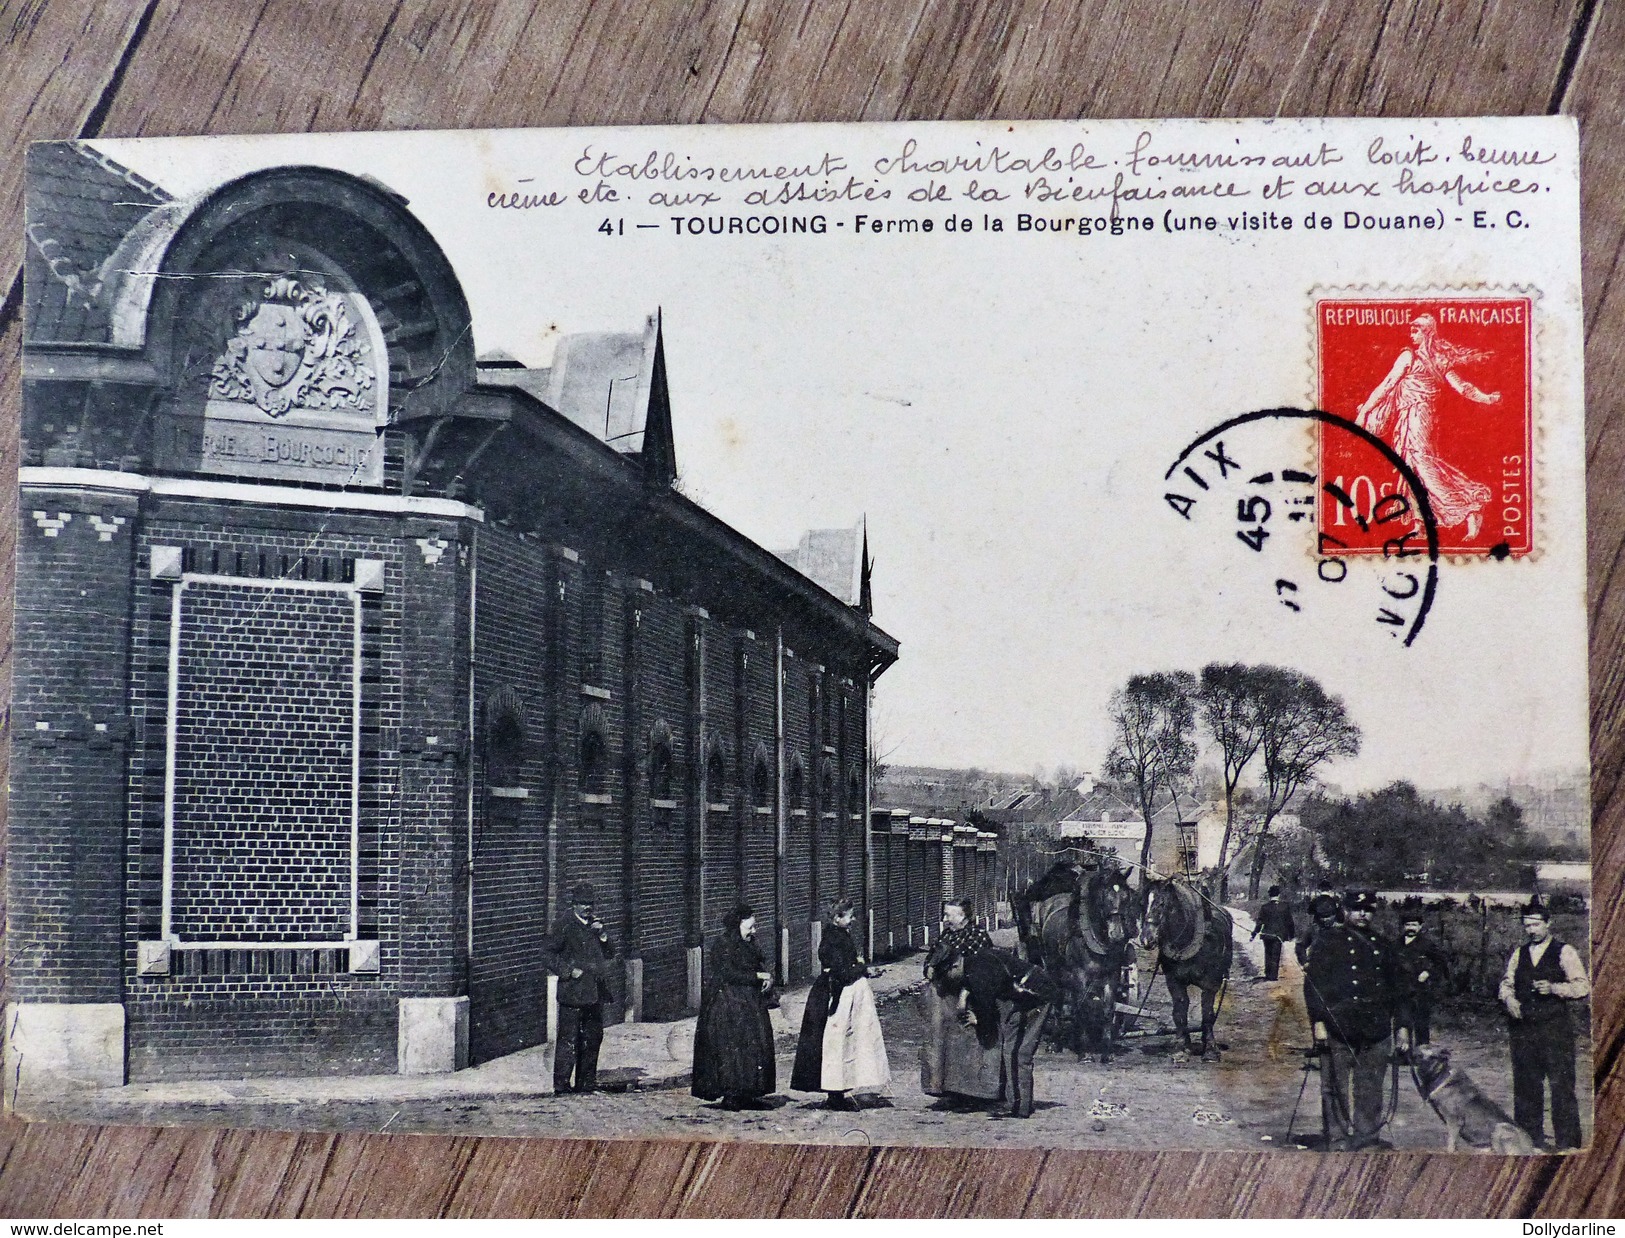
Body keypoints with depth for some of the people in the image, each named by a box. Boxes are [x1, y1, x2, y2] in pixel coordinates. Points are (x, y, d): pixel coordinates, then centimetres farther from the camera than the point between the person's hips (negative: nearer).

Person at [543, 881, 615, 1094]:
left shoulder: (595, 924, 14)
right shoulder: (565, 925, -6)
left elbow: (609, 954, 15)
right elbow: (548, 953, -8)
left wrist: (602, 936, -3)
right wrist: (569, 971, -14)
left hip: (595, 992, 7)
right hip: (573, 992, -7)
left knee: (593, 1037, 12)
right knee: (568, 1039, -5)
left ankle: (586, 1081, 22)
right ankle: (562, 1082, 1)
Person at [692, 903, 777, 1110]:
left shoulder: (749, 944, 14)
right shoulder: (724, 944, -13)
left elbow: (759, 964, 18)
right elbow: (729, 974, -19)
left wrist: (768, 977, -5)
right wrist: (759, 976, -15)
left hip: (749, 1003, 9)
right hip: (728, 1002, -9)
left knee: (755, 1046, 5)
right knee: (732, 1048, -10)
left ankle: (747, 1095, 9)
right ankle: (731, 1095, -5)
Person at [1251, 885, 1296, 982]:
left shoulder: (1264, 907, -6)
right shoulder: (1285, 907, -3)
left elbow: (1259, 922, -5)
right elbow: (1289, 922, 3)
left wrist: (1254, 934, 2)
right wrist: (1292, 935, 12)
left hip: (1267, 934, 0)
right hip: (1279, 934, 0)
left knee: (1268, 955, 14)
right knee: (1276, 955, 5)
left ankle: (1268, 974, 17)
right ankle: (1273, 975, 2)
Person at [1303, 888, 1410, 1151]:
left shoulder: (1381, 947, 18)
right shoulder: (1328, 940, 2)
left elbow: (1393, 990, 23)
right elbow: (1313, 983, -4)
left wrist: (1401, 1025, 16)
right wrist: (1318, 1021, -12)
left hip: (1376, 1031, 4)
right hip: (1338, 1029, -4)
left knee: (1370, 1090, 5)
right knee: (1336, 1088, -2)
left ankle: (1369, 1143, 13)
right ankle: (1338, 1143, 4)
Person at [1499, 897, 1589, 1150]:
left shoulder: (1565, 953, 1)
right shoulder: (1519, 954, 16)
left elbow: (1583, 987, -4)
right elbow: (1506, 983, 19)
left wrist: (1554, 988, -18)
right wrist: (1508, 999, -2)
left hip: (1555, 1030, -5)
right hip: (1523, 1030, 5)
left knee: (1561, 1085, -6)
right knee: (1525, 1085, 8)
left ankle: (1567, 1143, -1)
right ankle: (1529, 1139, 18)